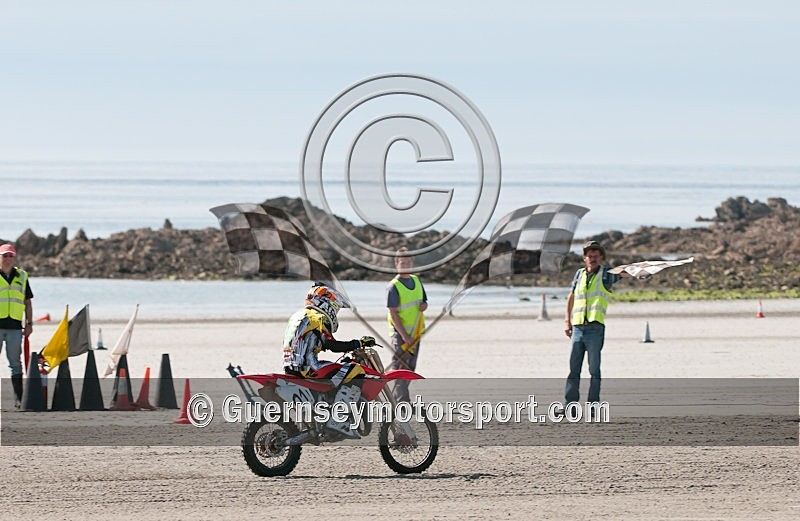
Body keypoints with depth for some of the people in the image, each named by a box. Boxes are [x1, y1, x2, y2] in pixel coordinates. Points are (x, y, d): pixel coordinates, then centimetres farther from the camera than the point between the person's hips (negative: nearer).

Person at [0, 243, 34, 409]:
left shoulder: (22, 277, 13)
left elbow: (27, 302, 16)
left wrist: (29, 323, 9)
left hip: (15, 326, 2)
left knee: (15, 363, 2)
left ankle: (18, 398, 2)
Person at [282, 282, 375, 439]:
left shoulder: (299, 315, 24)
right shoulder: (319, 318, -5)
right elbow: (331, 345, -17)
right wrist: (359, 343, -12)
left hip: (291, 366, 10)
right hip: (308, 367, -10)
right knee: (355, 371, -14)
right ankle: (337, 420, -20)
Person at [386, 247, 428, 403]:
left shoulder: (416, 281, 10)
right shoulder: (393, 287, -11)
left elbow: (424, 301, 24)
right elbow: (394, 314, -15)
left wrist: (424, 305, -3)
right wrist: (405, 336, -19)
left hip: (416, 332, 7)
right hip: (401, 333, -7)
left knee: (410, 367, 12)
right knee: (400, 368, -7)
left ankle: (396, 397, 22)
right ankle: (403, 401, -8)